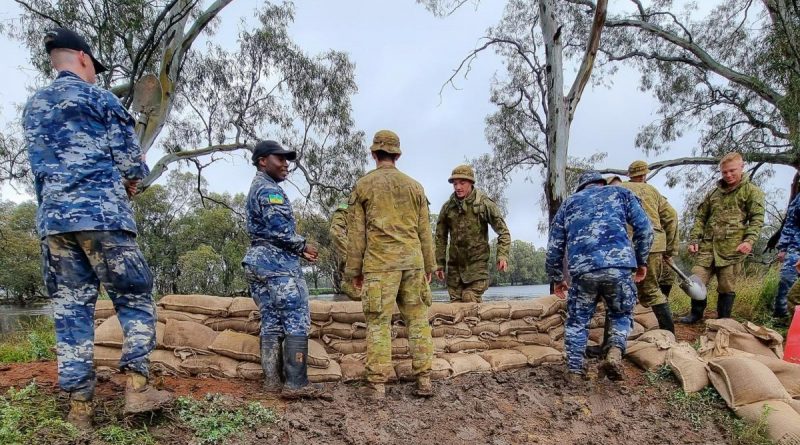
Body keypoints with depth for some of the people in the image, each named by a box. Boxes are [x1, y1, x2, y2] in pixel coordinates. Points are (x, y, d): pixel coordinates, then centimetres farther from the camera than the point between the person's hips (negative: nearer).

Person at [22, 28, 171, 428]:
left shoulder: (32, 107, 20)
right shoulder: (99, 98, 3)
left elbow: (41, 162, 24)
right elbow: (130, 157, 1)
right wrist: (131, 180, 24)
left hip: (52, 218, 5)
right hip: (102, 214, -5)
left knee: (70, 308, 5)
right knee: (135, 298, 2)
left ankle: (79, 406, 4)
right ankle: (136, 387, -5)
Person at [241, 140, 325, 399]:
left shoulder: (254, 190, 24)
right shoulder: (270, 189, -9)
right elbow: (280, 229, -20)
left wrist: (298, 252, 18)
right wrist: (303, 245, -3)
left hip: (257, 263, 10)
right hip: (278, 266, -10)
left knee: (271, 323, 9)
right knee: (297, 323, -9)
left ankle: (272, 381, 10)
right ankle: (296, 384, -10)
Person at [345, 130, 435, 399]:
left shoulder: (363, 186, 4)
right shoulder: (414, 186, 12)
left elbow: (357, 232, 2)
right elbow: (424, 230, 13)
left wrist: (354, 269, 7)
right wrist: (429, 265, 19)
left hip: (380, 262, -3)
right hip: (413, 260, 3)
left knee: (379, 322, 0)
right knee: (417, 319, 8)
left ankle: (377, 384, 1)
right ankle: (424, 381, 10)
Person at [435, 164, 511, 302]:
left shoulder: (485, 204, -5)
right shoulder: (448, 207, 3)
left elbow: (503, 232, -3)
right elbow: (440, 237, 10)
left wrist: (502, 255, -17)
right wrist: (439, 263, 7)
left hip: (477, 264, -4)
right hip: (455, 265, 4)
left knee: (471, 302, -12)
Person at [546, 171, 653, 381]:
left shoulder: (569, 202, 26)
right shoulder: (620, 193, 23)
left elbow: (554, 246, 23)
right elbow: (644, 228, 11)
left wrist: (557, 279, 33)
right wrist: (641, 261, 22)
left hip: (582, 270, 1)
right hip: (619, 265, 0)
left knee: (577, 321, 16)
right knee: (622, 313, 21)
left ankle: (575, 372, 13)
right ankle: (615, 353, -2)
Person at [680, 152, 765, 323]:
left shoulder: (752, 191, 5)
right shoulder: (714, 193, 18)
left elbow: (757, 219, -3)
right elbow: (700, 217, 18)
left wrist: (749, 240, -17)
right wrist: (694, 239, 6)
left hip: (732, 247, -4)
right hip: (708, 245, 4)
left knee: (726, 286, 1)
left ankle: (723, 320, 17)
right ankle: (696, 313, 18)